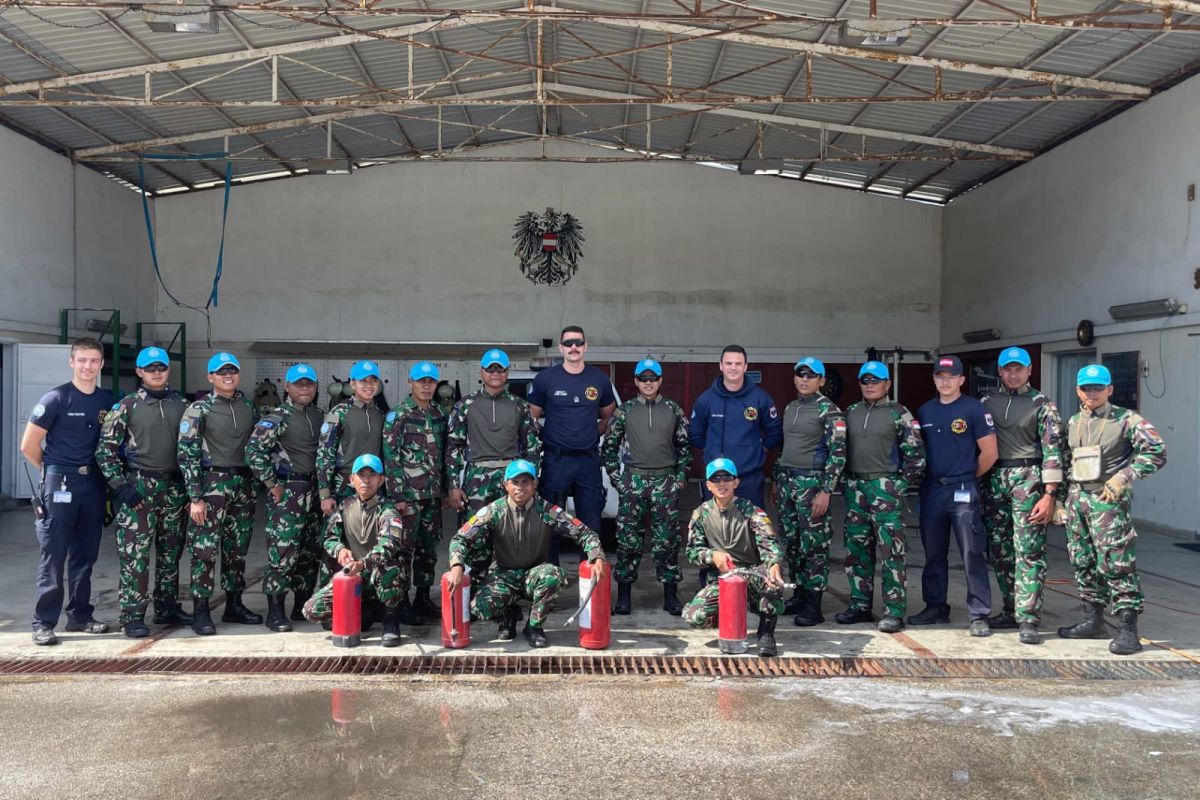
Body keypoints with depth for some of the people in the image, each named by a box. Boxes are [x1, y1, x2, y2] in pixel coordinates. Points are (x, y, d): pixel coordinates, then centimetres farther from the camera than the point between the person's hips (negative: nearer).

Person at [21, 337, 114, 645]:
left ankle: (80, 616, 22)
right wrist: (54, 470, 5)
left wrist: (108, 473, 9)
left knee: (85, 556, 12)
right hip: (59, 484, -4)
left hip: (93, 484, 5)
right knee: (54, 557, -1)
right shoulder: (56, 399, -7)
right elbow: (28, 446, -4)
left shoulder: (108, 401, 6)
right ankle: (43, 622, 6)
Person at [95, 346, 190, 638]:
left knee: (170, 553, 11)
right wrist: (119, 484, -11)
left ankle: (167, 608, 23)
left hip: (174, 488, 4)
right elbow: (105, 448, -3)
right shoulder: (127, 405, -1)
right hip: (138, 487, -4)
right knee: (135, 554, -5)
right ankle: (132, 615, 3)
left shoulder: (181, 404, 9)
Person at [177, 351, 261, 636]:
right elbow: (186, 454, -9)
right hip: (212, 484, -5)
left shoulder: (247, 406, 11)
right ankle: (201, 612, 3)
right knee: (205, 550, -5)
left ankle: (234, 606, 21)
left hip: (244, 484, 5)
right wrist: (195, 497, -13)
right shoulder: (199, 409, -5)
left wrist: (255, 486, 12)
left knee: (237, 549, 11)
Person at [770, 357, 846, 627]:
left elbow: (838, 452, -11)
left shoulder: (829, 410, -6)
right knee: (791, 542, 11)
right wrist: (775, 480, 18)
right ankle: (799, 594, 23)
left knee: (814, 544, -3)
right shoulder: (790, 408, 14)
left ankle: (813, 607, 2)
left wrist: (826, 491, -17)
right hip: (786, 481, 7)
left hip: (811, 482, -7)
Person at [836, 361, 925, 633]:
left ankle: (894, 612, -2)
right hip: (854, 488, 6)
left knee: (891, 551, -6)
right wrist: (847, 481, 11)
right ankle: (860, 605, 19)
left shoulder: (898, 414, -2)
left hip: (885, 486, -5)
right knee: (857, 548, 10)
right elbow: (840, 448, 18)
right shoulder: (850, 413, 13)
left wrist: (902, 483, -6)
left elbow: (915, 452, -3)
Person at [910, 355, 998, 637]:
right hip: (931, 490, 6)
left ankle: (979, 615, 1)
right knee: (933, 553, 13)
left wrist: (969, 478, 2)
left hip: (963, 491, -5)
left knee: (973, 555, -5)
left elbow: (989, 452, -6)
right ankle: (935, 607, 25)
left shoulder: (974, 409, -6)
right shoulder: (925, 411, 10)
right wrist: (927, 476, 10)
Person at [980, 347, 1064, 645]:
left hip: (1027, 478, -4)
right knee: (999, 549, 8)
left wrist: (1049, 494, -12)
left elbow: (1052, 449, -5)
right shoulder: (987, 402, 13)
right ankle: (1010, 609, 19)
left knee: (1029, 550, -7)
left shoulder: (1041, 404, 1)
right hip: (994, 479, 5)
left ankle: (1028, 619, -7)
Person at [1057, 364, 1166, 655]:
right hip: (1077, 497, 7)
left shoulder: (1126, 420, -5)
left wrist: (1122, 478, -16)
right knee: (1083, 562, 11)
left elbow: (1156, 452, -11)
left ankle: (1128, 629, -4)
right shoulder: (1073, 422, 14)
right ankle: (1093, 620, 22)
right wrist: (1062, 494, 15)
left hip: (1107, 499, -7)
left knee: (1116, 563, -9)